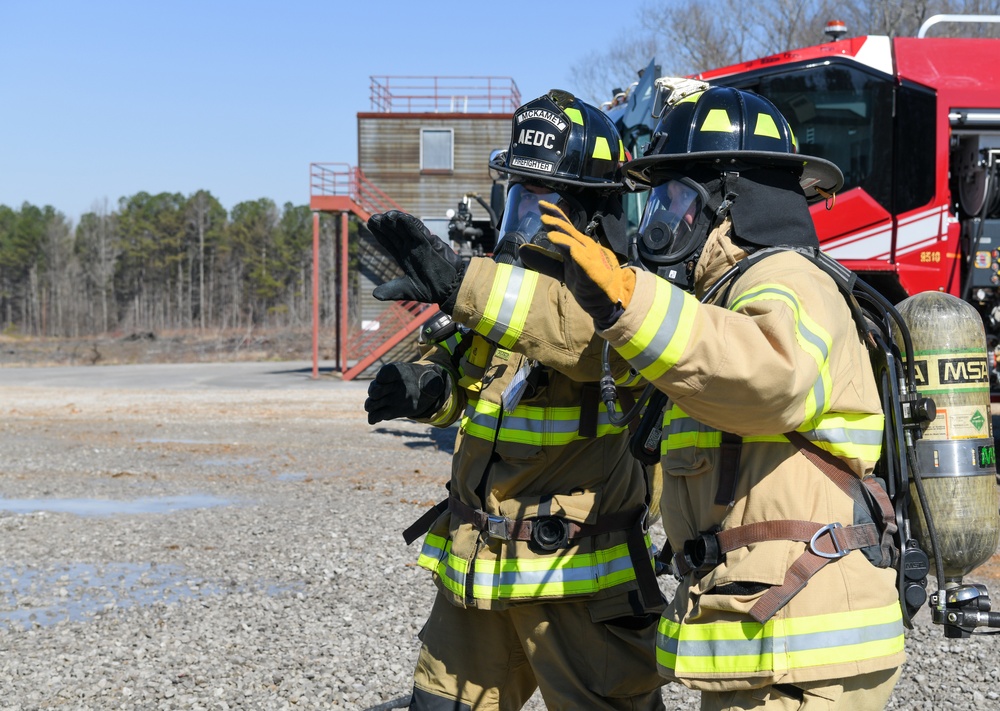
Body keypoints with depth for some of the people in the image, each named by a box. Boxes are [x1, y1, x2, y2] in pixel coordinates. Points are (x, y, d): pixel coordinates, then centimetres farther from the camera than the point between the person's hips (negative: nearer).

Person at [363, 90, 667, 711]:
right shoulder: (506, 280, 12)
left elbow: (586, 332, -35)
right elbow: (464, 373, 19)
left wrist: (463, 285, -43)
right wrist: (423, 386, -6)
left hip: (578, 571, -7)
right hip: (475, 565, 7)